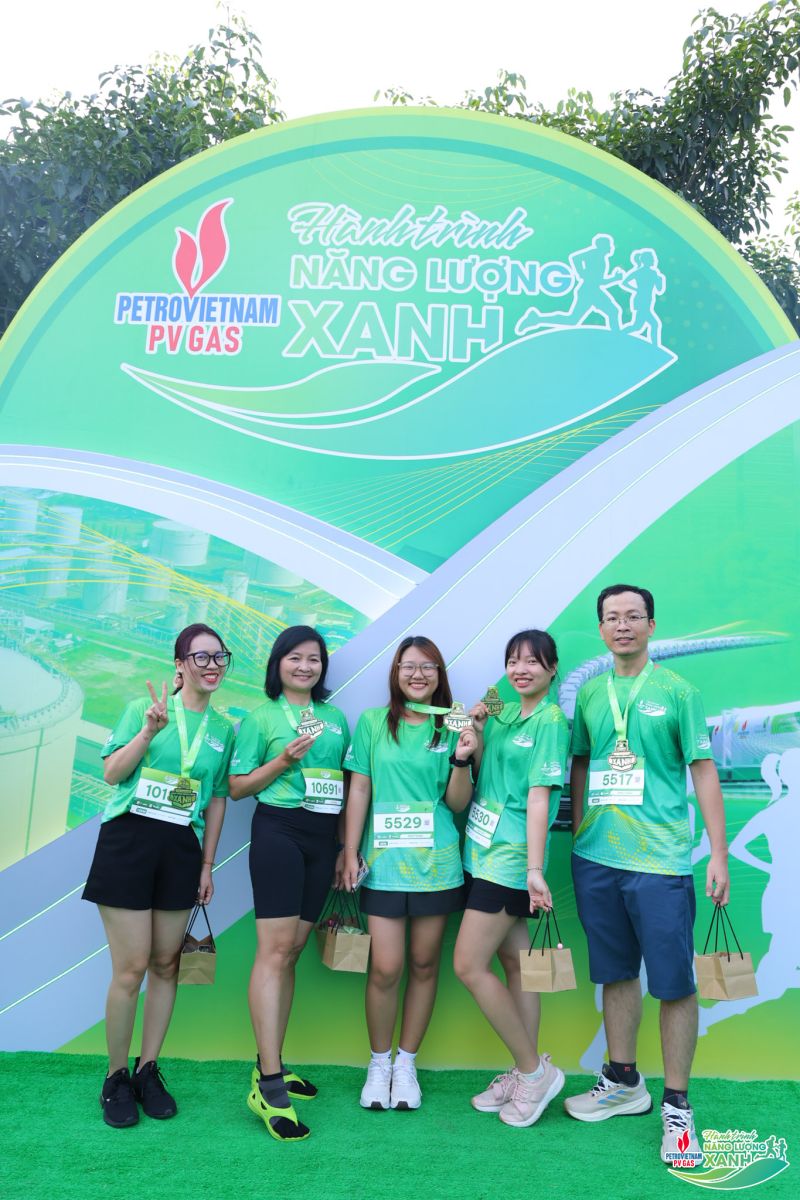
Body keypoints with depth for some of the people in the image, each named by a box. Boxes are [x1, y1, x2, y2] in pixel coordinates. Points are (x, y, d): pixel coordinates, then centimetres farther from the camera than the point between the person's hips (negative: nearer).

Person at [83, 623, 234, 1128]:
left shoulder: (224, 729, 7)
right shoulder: (144, 708, -1)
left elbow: (218, 800, 12)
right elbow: (112, 774, -8)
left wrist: (207, 865, 9)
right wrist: (149, 731, -21)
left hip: (182, 850, 3)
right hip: (128, 842, -3)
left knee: (166, 964, 9)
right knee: (131, 968, -3)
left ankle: (149, 1070, 25)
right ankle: (116, 1077, 16)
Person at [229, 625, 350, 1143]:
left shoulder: (336, 718, 15)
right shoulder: (261, 716, 2)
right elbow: (238, 787, 0)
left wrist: (347, 847, 13)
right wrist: (284, 760, -14)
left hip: (323, 838, 5)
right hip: (278, 830, -5)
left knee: (292, 950, 10)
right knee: (274, 950, -10)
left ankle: (272, 1065, 21)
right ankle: (269, 1087, -7)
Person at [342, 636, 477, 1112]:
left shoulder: (451, 727, 4)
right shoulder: (372, 723, 4)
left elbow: (458, 802, 3)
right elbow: (359, 790, 4)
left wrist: (462, 758, -13)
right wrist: (351, 852, 0)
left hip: (435, 862, 1)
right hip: (383, 862, -1)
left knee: (424, 965, 9)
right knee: (386, 967, -4)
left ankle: (407, 1063, 27)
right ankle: (379, 1062, 20)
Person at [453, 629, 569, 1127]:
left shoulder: (551, 720, -11)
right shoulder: (505, 713, 12)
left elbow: (539, 796, -18)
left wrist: (534, 869, -21)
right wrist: (476, 731, 1)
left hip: (510, 859, -8)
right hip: (486, 852, 8)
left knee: (469, 965, -6)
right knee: (514, 962, 14)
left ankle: (534, 1069, 9)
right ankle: (526, 1073, 26)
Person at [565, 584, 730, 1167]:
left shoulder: (677, 691, -3)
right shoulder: (590, 693, 8)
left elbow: (703, 770, -4)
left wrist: (719, 854, -7)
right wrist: (577, 833, 13)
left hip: (660, 858, -4)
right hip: (597, 856, 4)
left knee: (674, 982, 2)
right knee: (616, 972, 16)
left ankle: (677, 1106, 19)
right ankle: (623, 1082, 33)